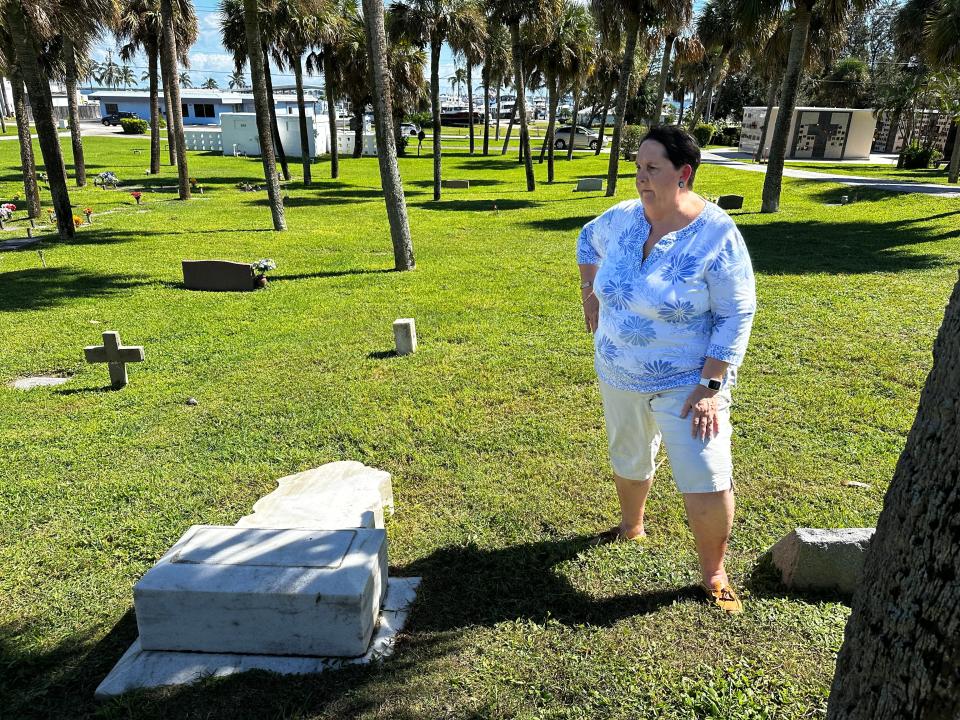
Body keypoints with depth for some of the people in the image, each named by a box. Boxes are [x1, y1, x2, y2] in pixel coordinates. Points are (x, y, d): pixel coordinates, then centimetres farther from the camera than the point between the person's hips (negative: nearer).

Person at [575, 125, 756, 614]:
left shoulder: (717, 236, -19)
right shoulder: (622, 218, -5)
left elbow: (737, 317, -17)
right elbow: (587, 239, 19)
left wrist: (711, 387, -21)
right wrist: (590, 292, 9)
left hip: (685, 384, -5)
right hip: (619, 377, 5)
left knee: (707, 485, -6)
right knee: (628, 459, 23)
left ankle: (713, 573, 19)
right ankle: (632, 527, 51)